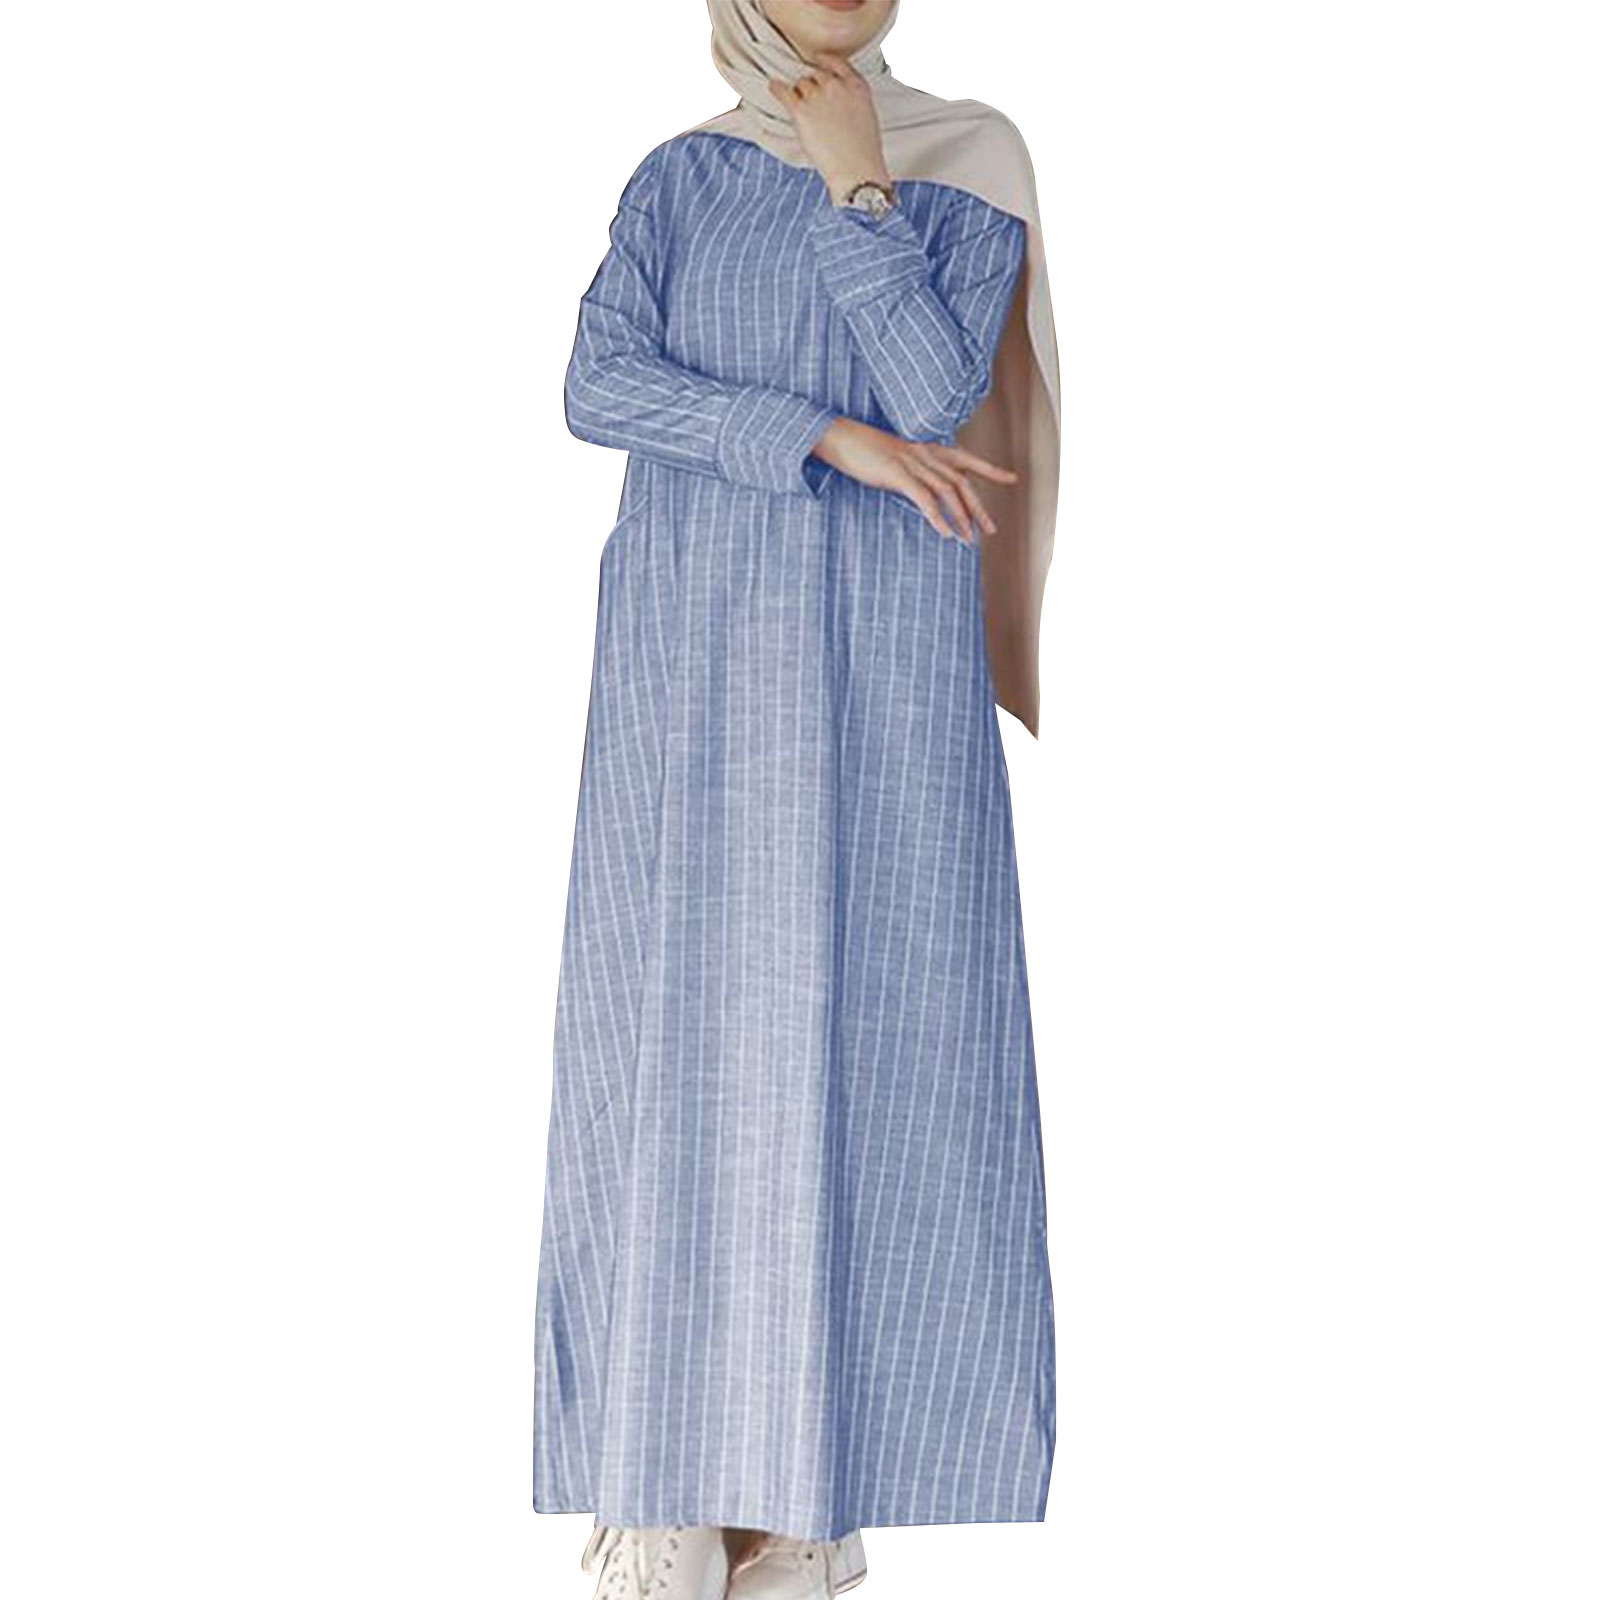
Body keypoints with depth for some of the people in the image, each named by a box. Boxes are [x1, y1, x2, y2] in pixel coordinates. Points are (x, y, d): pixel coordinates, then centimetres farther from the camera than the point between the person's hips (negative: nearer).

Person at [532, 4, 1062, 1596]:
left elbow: (936, 394, -11)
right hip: (699, 658, 1)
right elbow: (595, 390, -6)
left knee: (870, 1028, -2)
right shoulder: (677, 179, 9)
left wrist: (856, 181, -9)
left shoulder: (964, 174, 5)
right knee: (681, 1028, -2)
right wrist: (829, 439, -16)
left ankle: (820, 1463, 10)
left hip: (883, 666, -1)